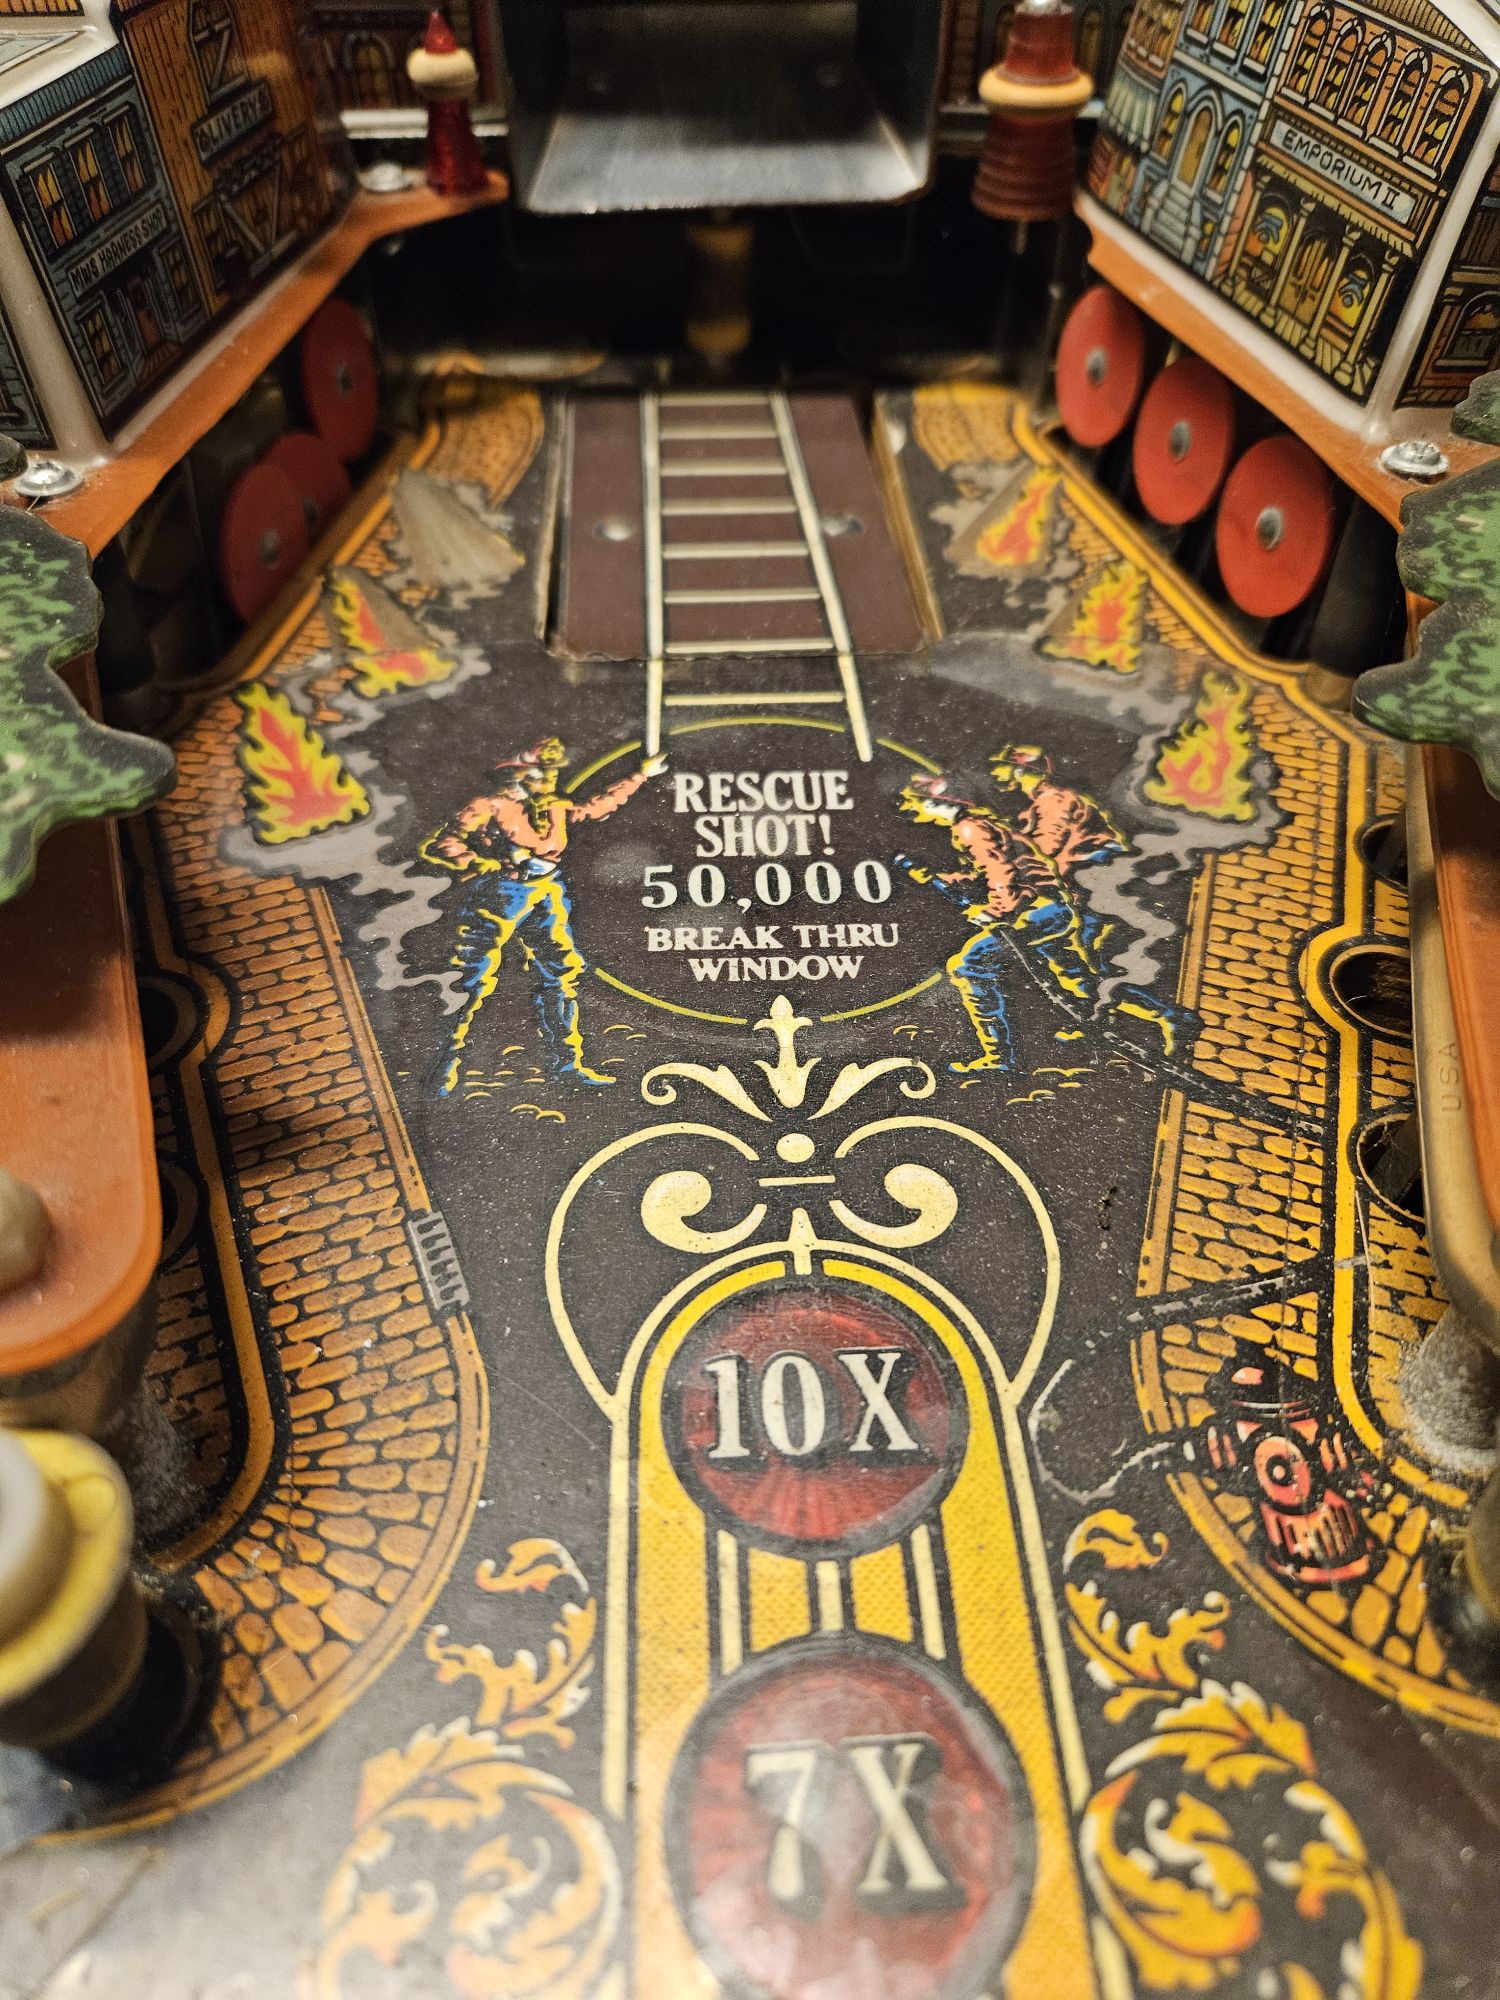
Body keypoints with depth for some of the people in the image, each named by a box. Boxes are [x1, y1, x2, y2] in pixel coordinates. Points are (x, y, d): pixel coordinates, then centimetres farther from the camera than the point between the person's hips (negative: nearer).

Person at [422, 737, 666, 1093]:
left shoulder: (556, 809, 14)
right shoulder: (490, 807, -7)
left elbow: (598, 806, 28)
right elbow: (435, 846, -10)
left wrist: (641, 775, 30)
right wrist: (488, 863, -19)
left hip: (547, 903, 7)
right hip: (496, 900, -6)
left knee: (562, 976, 5)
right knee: (473, 985, -5)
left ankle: (566, 1063, 16)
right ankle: (447, 1065, 8)